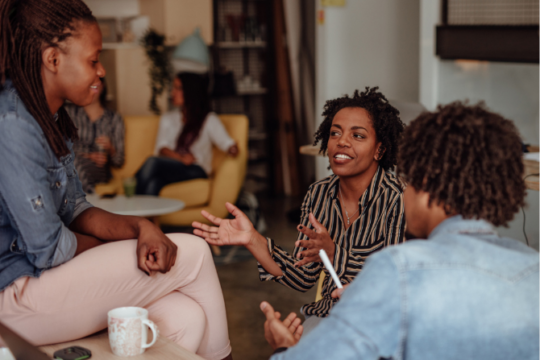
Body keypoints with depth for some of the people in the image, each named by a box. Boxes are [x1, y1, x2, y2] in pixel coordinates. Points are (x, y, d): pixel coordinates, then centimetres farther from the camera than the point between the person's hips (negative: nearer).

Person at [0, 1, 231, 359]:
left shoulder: (51, 118, 9)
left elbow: (74, 210, 10)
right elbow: (47, 249, -21)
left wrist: (138, 227, -9)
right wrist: (112, 248, -1)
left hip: (40, 277, 9)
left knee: (185, 317, -8)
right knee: (192, 253, -7)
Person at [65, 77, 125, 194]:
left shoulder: (114, 118, 17)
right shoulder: (69, 112, 16)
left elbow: (119, 163, 14)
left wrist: (110, 149, -8)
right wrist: (88, 156, -11)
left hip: (99, 171, 0)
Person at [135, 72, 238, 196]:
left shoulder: (209, 120, 11)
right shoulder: (167, 118, 23)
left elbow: (226, 142, -3)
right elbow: (161, 148, 8)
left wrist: (232, 148, -29)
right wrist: (180, 158, -14)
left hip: (196, 171, -4)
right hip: (169, 169, 4)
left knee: (152, 162, -33)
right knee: (152, 184, -36)